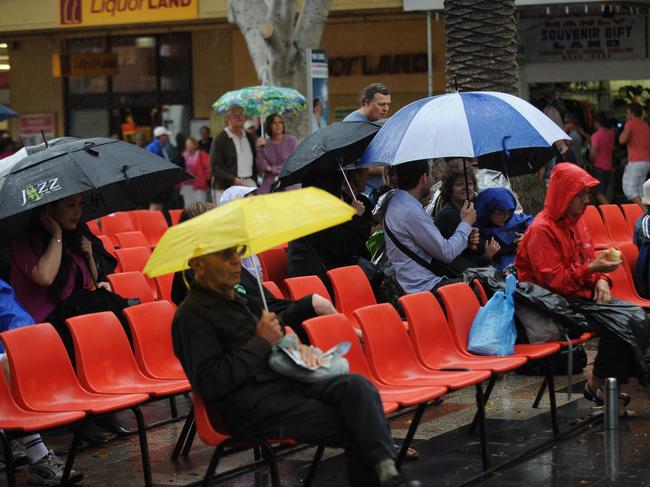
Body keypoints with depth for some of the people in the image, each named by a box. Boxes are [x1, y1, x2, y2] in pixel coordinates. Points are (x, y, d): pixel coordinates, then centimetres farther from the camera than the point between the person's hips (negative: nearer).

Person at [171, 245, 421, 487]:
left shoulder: (242, 299, 21)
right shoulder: (191, 315, -5)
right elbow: (209, 384, -16)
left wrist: (301, 348, 7)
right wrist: (261, 343, -11)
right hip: (254, 408, -7)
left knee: (357, 385, -23)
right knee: (354, 426, -21)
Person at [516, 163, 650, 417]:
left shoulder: (575, 222, 14)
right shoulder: (542, 229, -14)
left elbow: (589, 262, 23)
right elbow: (553, 280, -19)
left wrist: (601, 279, 1)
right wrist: (590, 270, -24)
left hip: (583, 295, 9)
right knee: (620, 322, -25)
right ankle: (596, 386, -10)